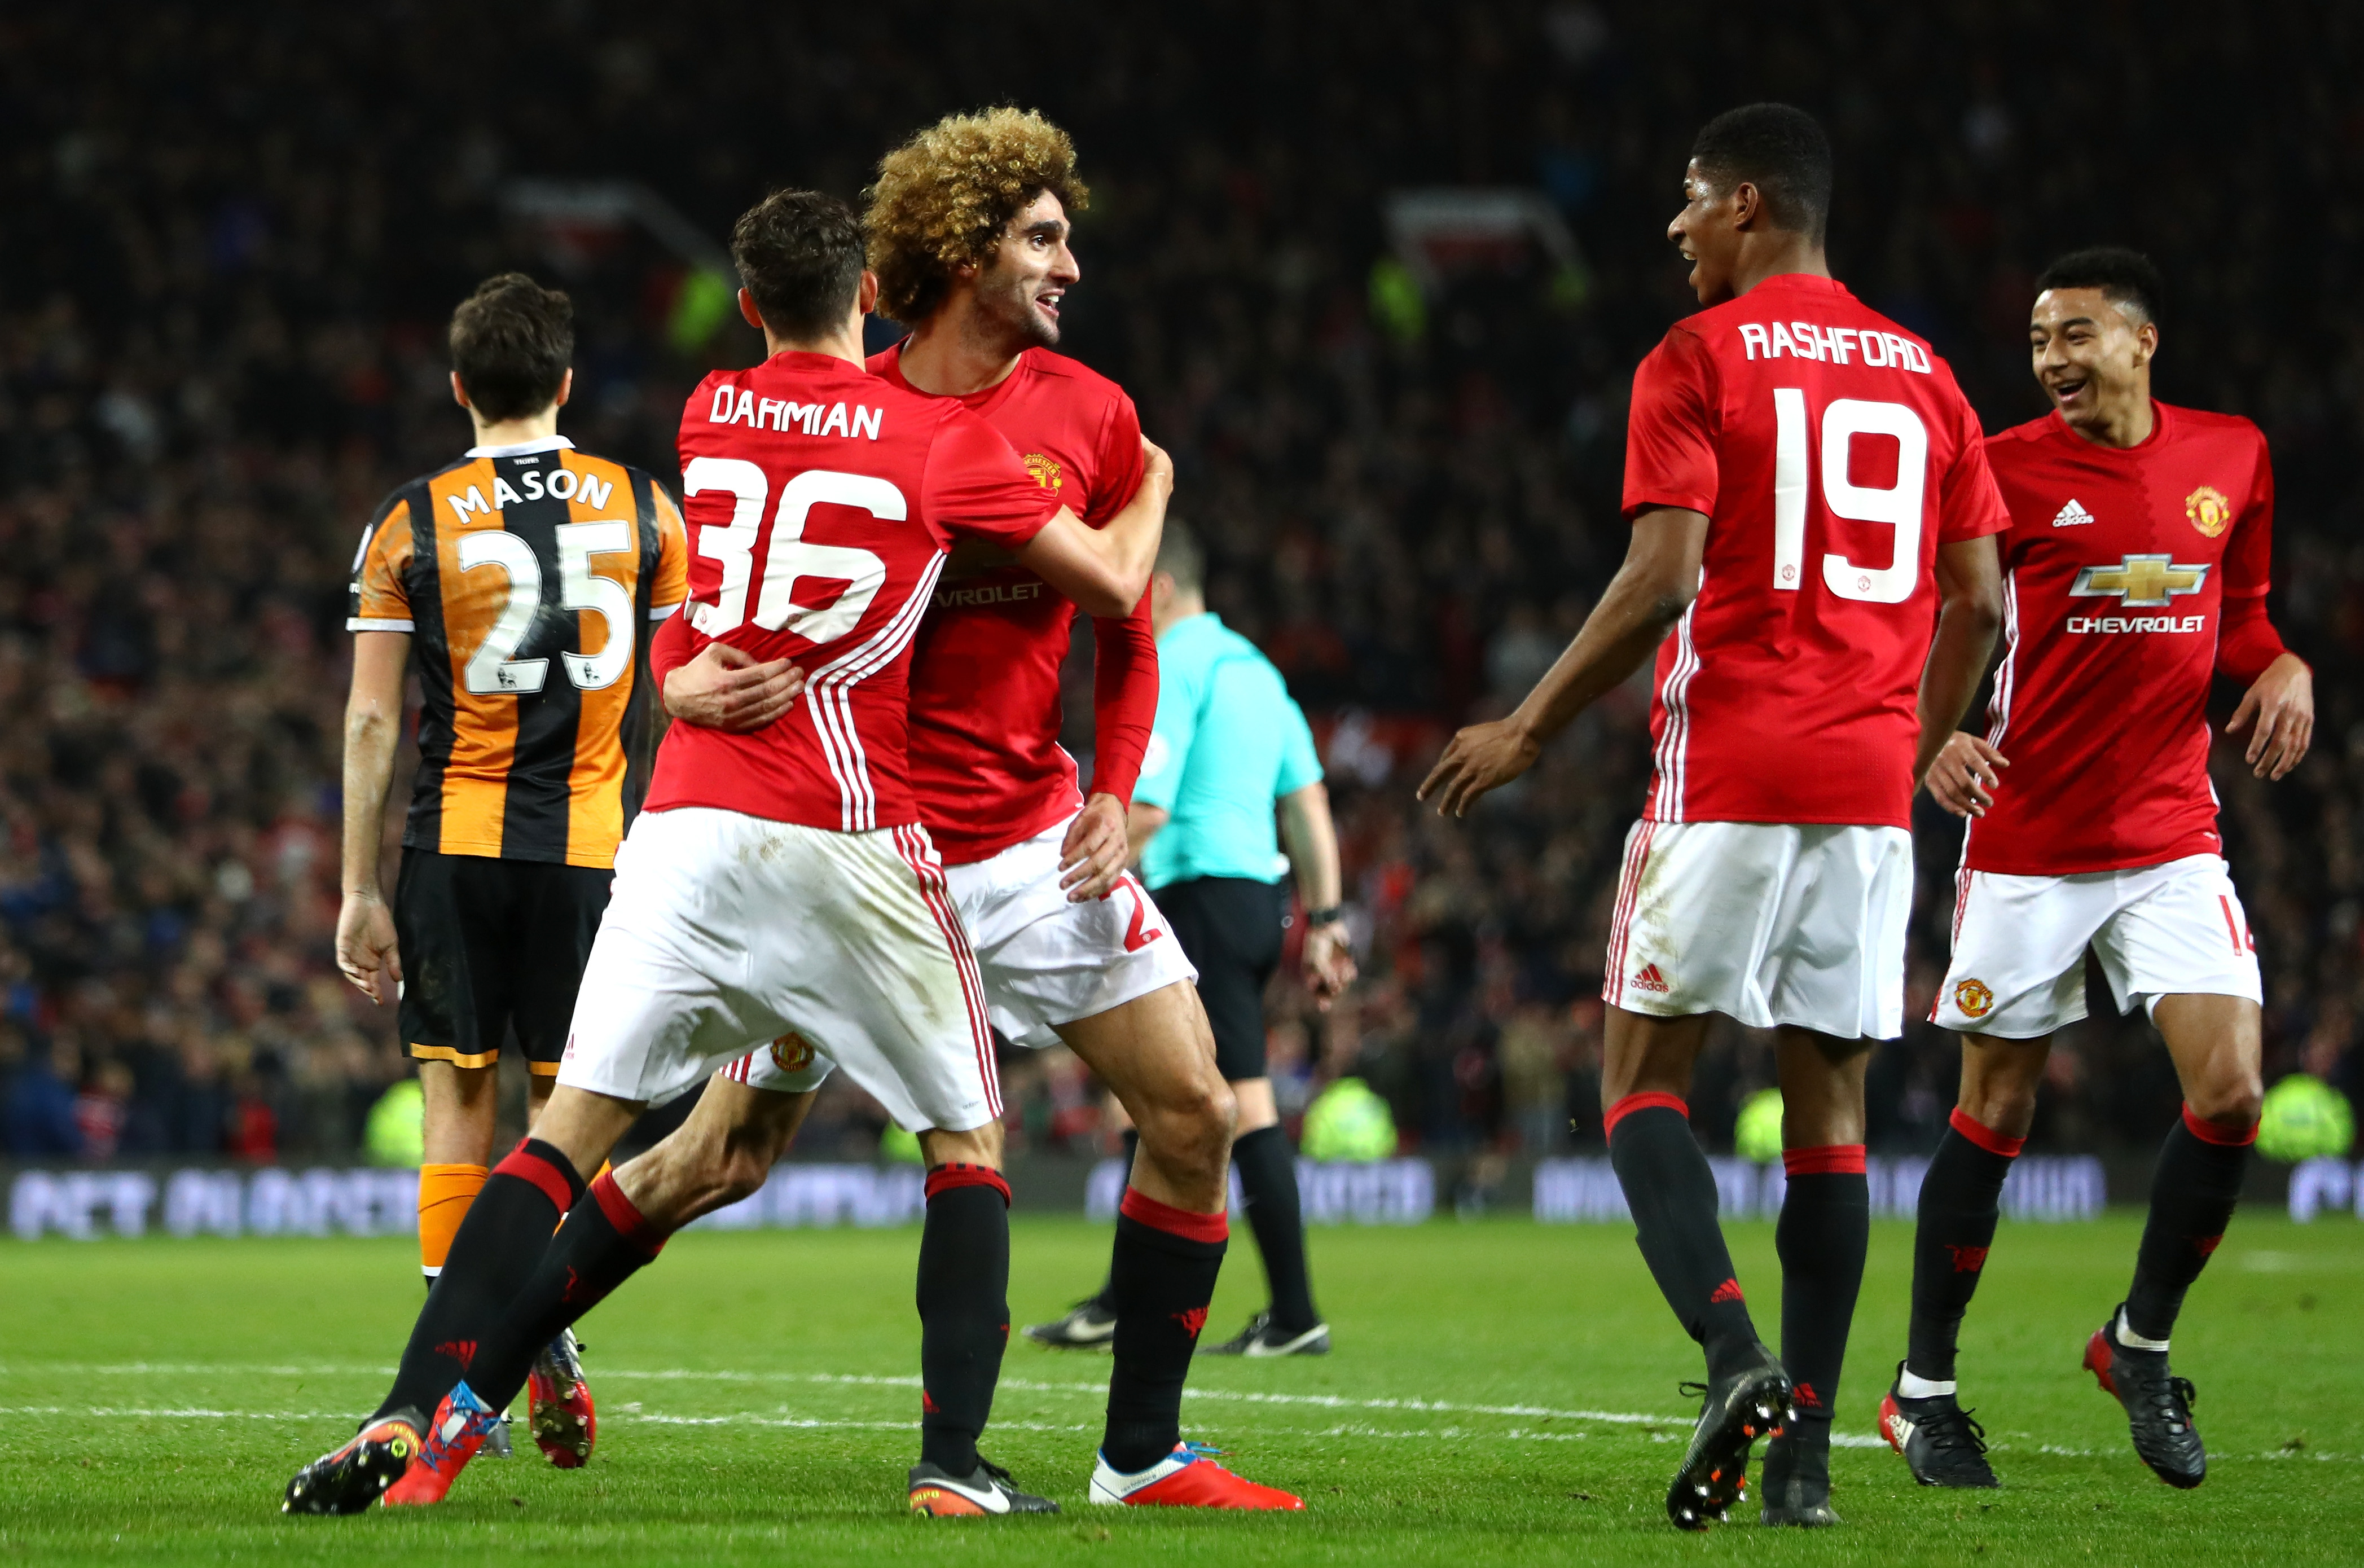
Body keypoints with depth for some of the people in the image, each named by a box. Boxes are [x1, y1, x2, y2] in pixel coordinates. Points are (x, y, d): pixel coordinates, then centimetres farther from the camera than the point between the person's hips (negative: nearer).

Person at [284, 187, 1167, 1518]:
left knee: (573, 1127, 3)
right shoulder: (942, 439, 0)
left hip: (689, 821, 3)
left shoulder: (711, 416, 11)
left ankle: (416, 1422, -10)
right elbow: (1114, 583, 6)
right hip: (852, 839, -3)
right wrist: (1149, 484, 25)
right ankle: (955, 1455, -1)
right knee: (968, 1141, 12)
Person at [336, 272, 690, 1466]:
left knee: (459, 1097, 5)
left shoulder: (410, 522, 1)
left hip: (456, 842, 0)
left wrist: (360, 891, 4)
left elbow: (372, 720, 0)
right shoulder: (641, 508, 4)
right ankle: (549, 1335, -9)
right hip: (594, 843, 1)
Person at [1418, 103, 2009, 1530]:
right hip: (1870, 788, 5)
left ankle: (1736, 1351, -20)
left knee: (1644, 1080, 3)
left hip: (1728, 772, -5)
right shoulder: (1925, 377, 13)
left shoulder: (1698, 363, -3)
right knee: (1830, 1107, 6)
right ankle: (1806, 1453, 2)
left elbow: (1663, 581, -12)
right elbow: (1978, 603, 12)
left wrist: (1528, 733, -3)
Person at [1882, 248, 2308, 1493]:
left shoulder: (2231, 457, 5)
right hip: (2028, 840, -3)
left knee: (2231, 1091, -11)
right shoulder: (2007, 470, -6)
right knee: (1994, 1114, 2)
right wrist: (1939, 742, -19)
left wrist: (2281, 669, -3)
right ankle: (1923, 1391, 16)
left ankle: (2141, 1345, 11)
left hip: (2172, 837, 3)